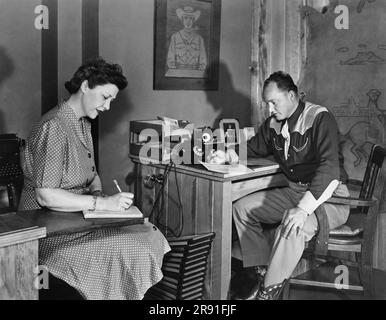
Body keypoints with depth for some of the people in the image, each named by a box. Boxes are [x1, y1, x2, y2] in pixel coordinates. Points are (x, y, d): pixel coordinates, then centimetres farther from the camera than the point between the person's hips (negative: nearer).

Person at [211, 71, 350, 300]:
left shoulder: (320, 118, -17)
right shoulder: (274, 124, 6)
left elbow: (331, 168, -29)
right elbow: (253, 149, 23)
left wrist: (303, 208, -39)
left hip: (329, 196, -8)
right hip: (293, 191, 8)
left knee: (293, 225, -35)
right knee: (242, 208, 0)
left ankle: (269, 291, -20)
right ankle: (263, 275, -1)